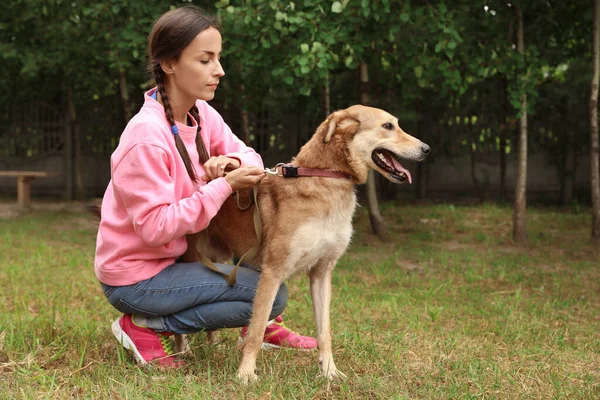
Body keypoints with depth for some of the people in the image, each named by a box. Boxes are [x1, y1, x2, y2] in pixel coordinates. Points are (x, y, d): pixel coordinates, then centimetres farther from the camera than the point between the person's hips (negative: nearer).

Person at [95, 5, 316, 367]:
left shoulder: (202, 114, -2)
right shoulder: (147, 137, -26)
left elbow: (249, 156, 6)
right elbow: (155, 228, -27)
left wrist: (233, 162, -18)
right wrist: (225, 186, -27)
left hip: (172, 255, 8)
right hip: (134, 277, -8)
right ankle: (145, 327, -5)